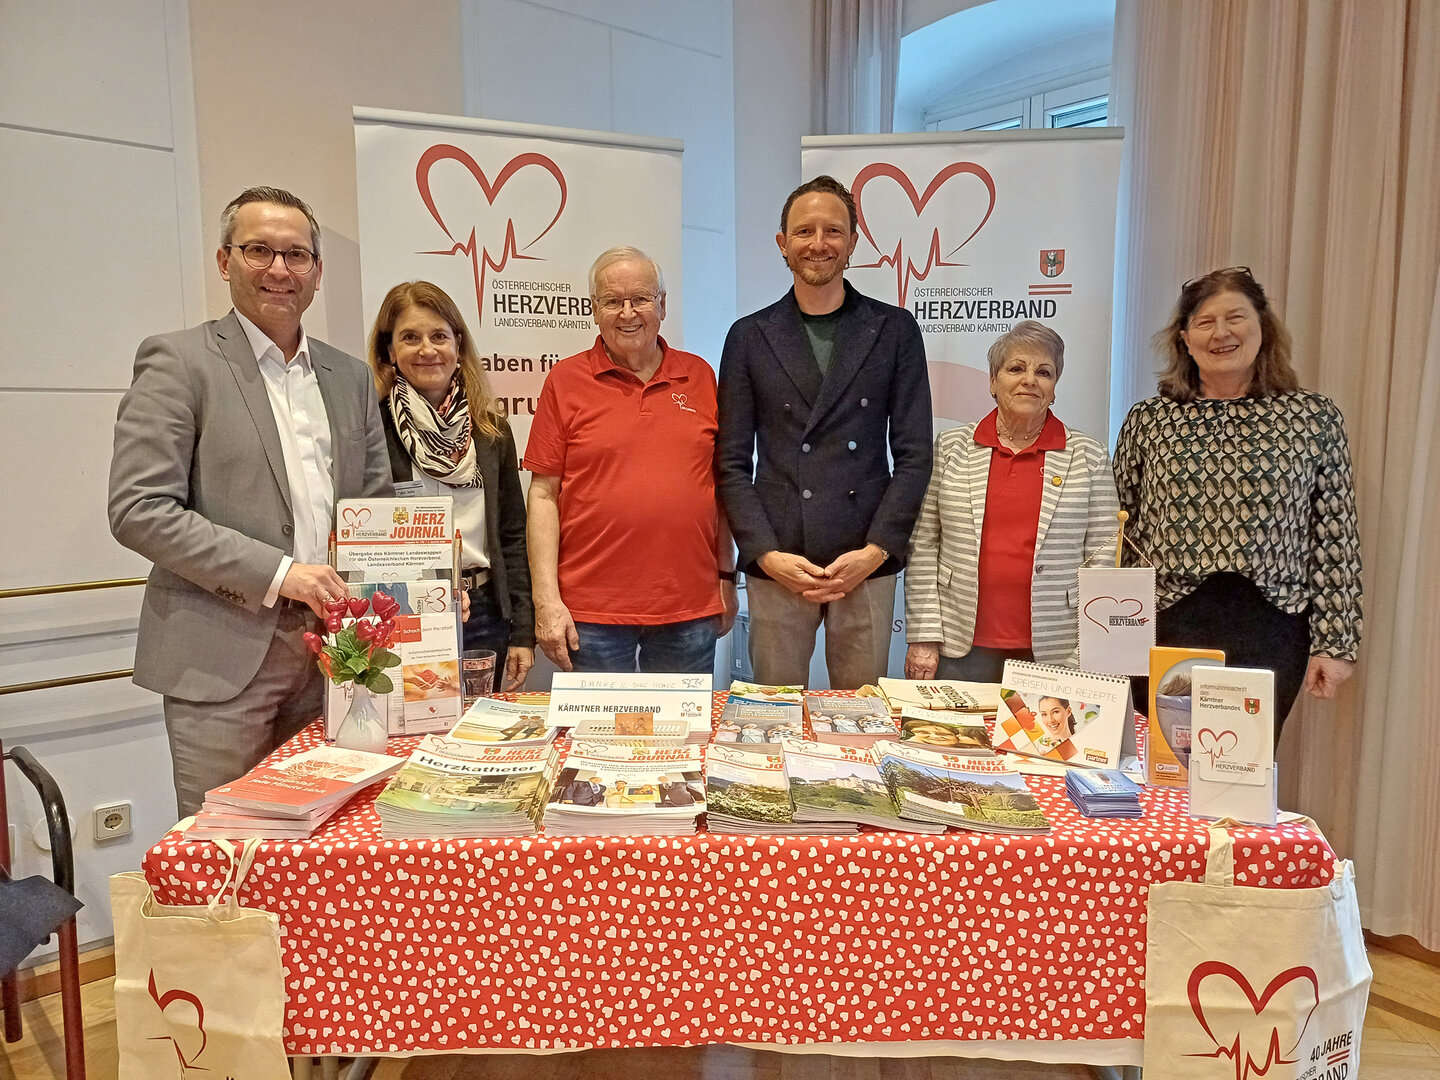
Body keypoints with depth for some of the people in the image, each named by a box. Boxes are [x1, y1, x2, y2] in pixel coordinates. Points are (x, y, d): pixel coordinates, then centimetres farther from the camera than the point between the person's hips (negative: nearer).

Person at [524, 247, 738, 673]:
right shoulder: (566, 380, 1)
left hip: (691, 610, 2)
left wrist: (727, 577, 11)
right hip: (592, 612, -2)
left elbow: (720, 484, 13)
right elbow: (544, 494, -1)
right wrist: (546, 599, -7)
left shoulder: (699, 376, 9)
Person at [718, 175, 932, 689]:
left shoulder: (895, 330, 8)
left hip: (868, 564, 0)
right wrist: (766, 553, -7)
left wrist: (876, 550, -7)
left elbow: (913, 455, 4)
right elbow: (732, 462, 5)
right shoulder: (750, 336, 8)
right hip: (775, 567, 0)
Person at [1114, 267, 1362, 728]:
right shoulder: (1148, 420, 5)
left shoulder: (1313, 417, 4)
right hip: (1168, 623, 0)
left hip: (1270, 632, 0)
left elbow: (1336, 539, 3)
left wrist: (1334, 642, 0)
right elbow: (1118, 533, 8)